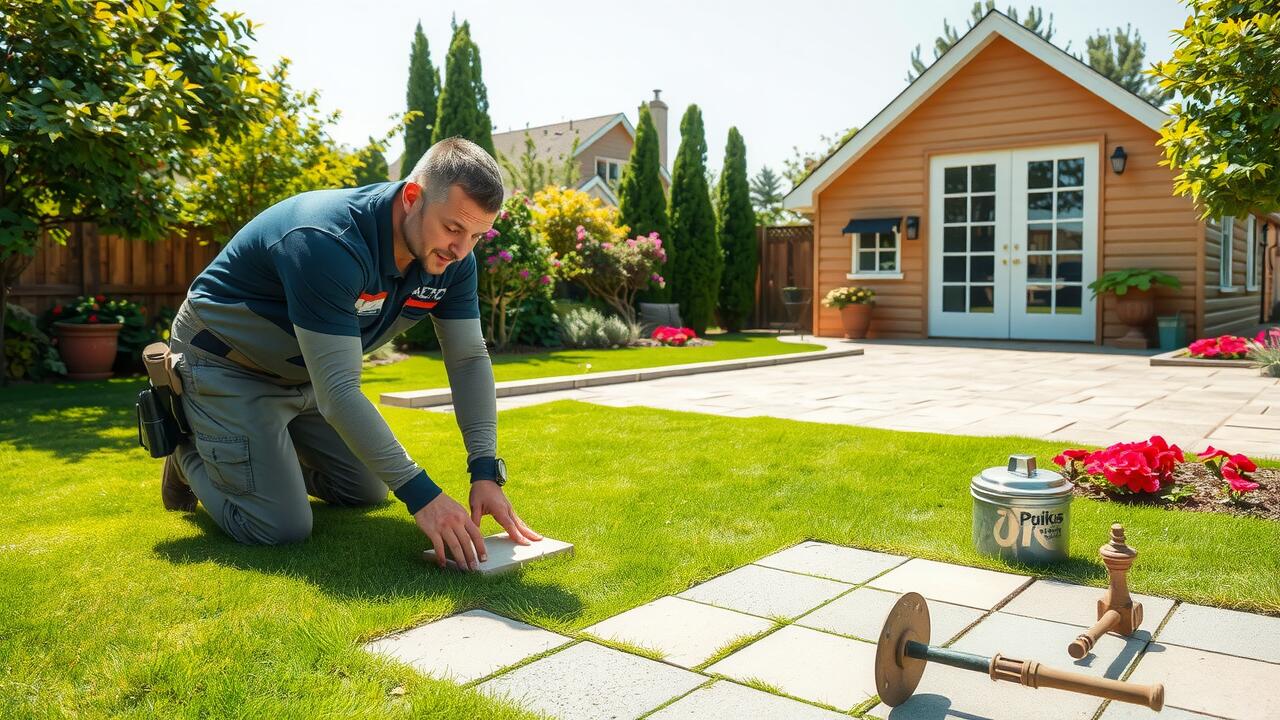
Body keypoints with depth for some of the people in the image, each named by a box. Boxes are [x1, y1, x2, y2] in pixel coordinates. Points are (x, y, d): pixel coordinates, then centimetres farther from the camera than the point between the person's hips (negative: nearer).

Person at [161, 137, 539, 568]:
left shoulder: (452, 257, -15)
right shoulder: (329, 243, -38)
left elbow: (470, 359, -10)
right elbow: (338, 391, -39)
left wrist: (486, 472, -21)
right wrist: (421, 495, -40)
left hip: (305, 375, 7)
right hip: (226, 366, -7)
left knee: (367, 492, 12)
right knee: (279, 527, -14)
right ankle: (189, 449, 13)